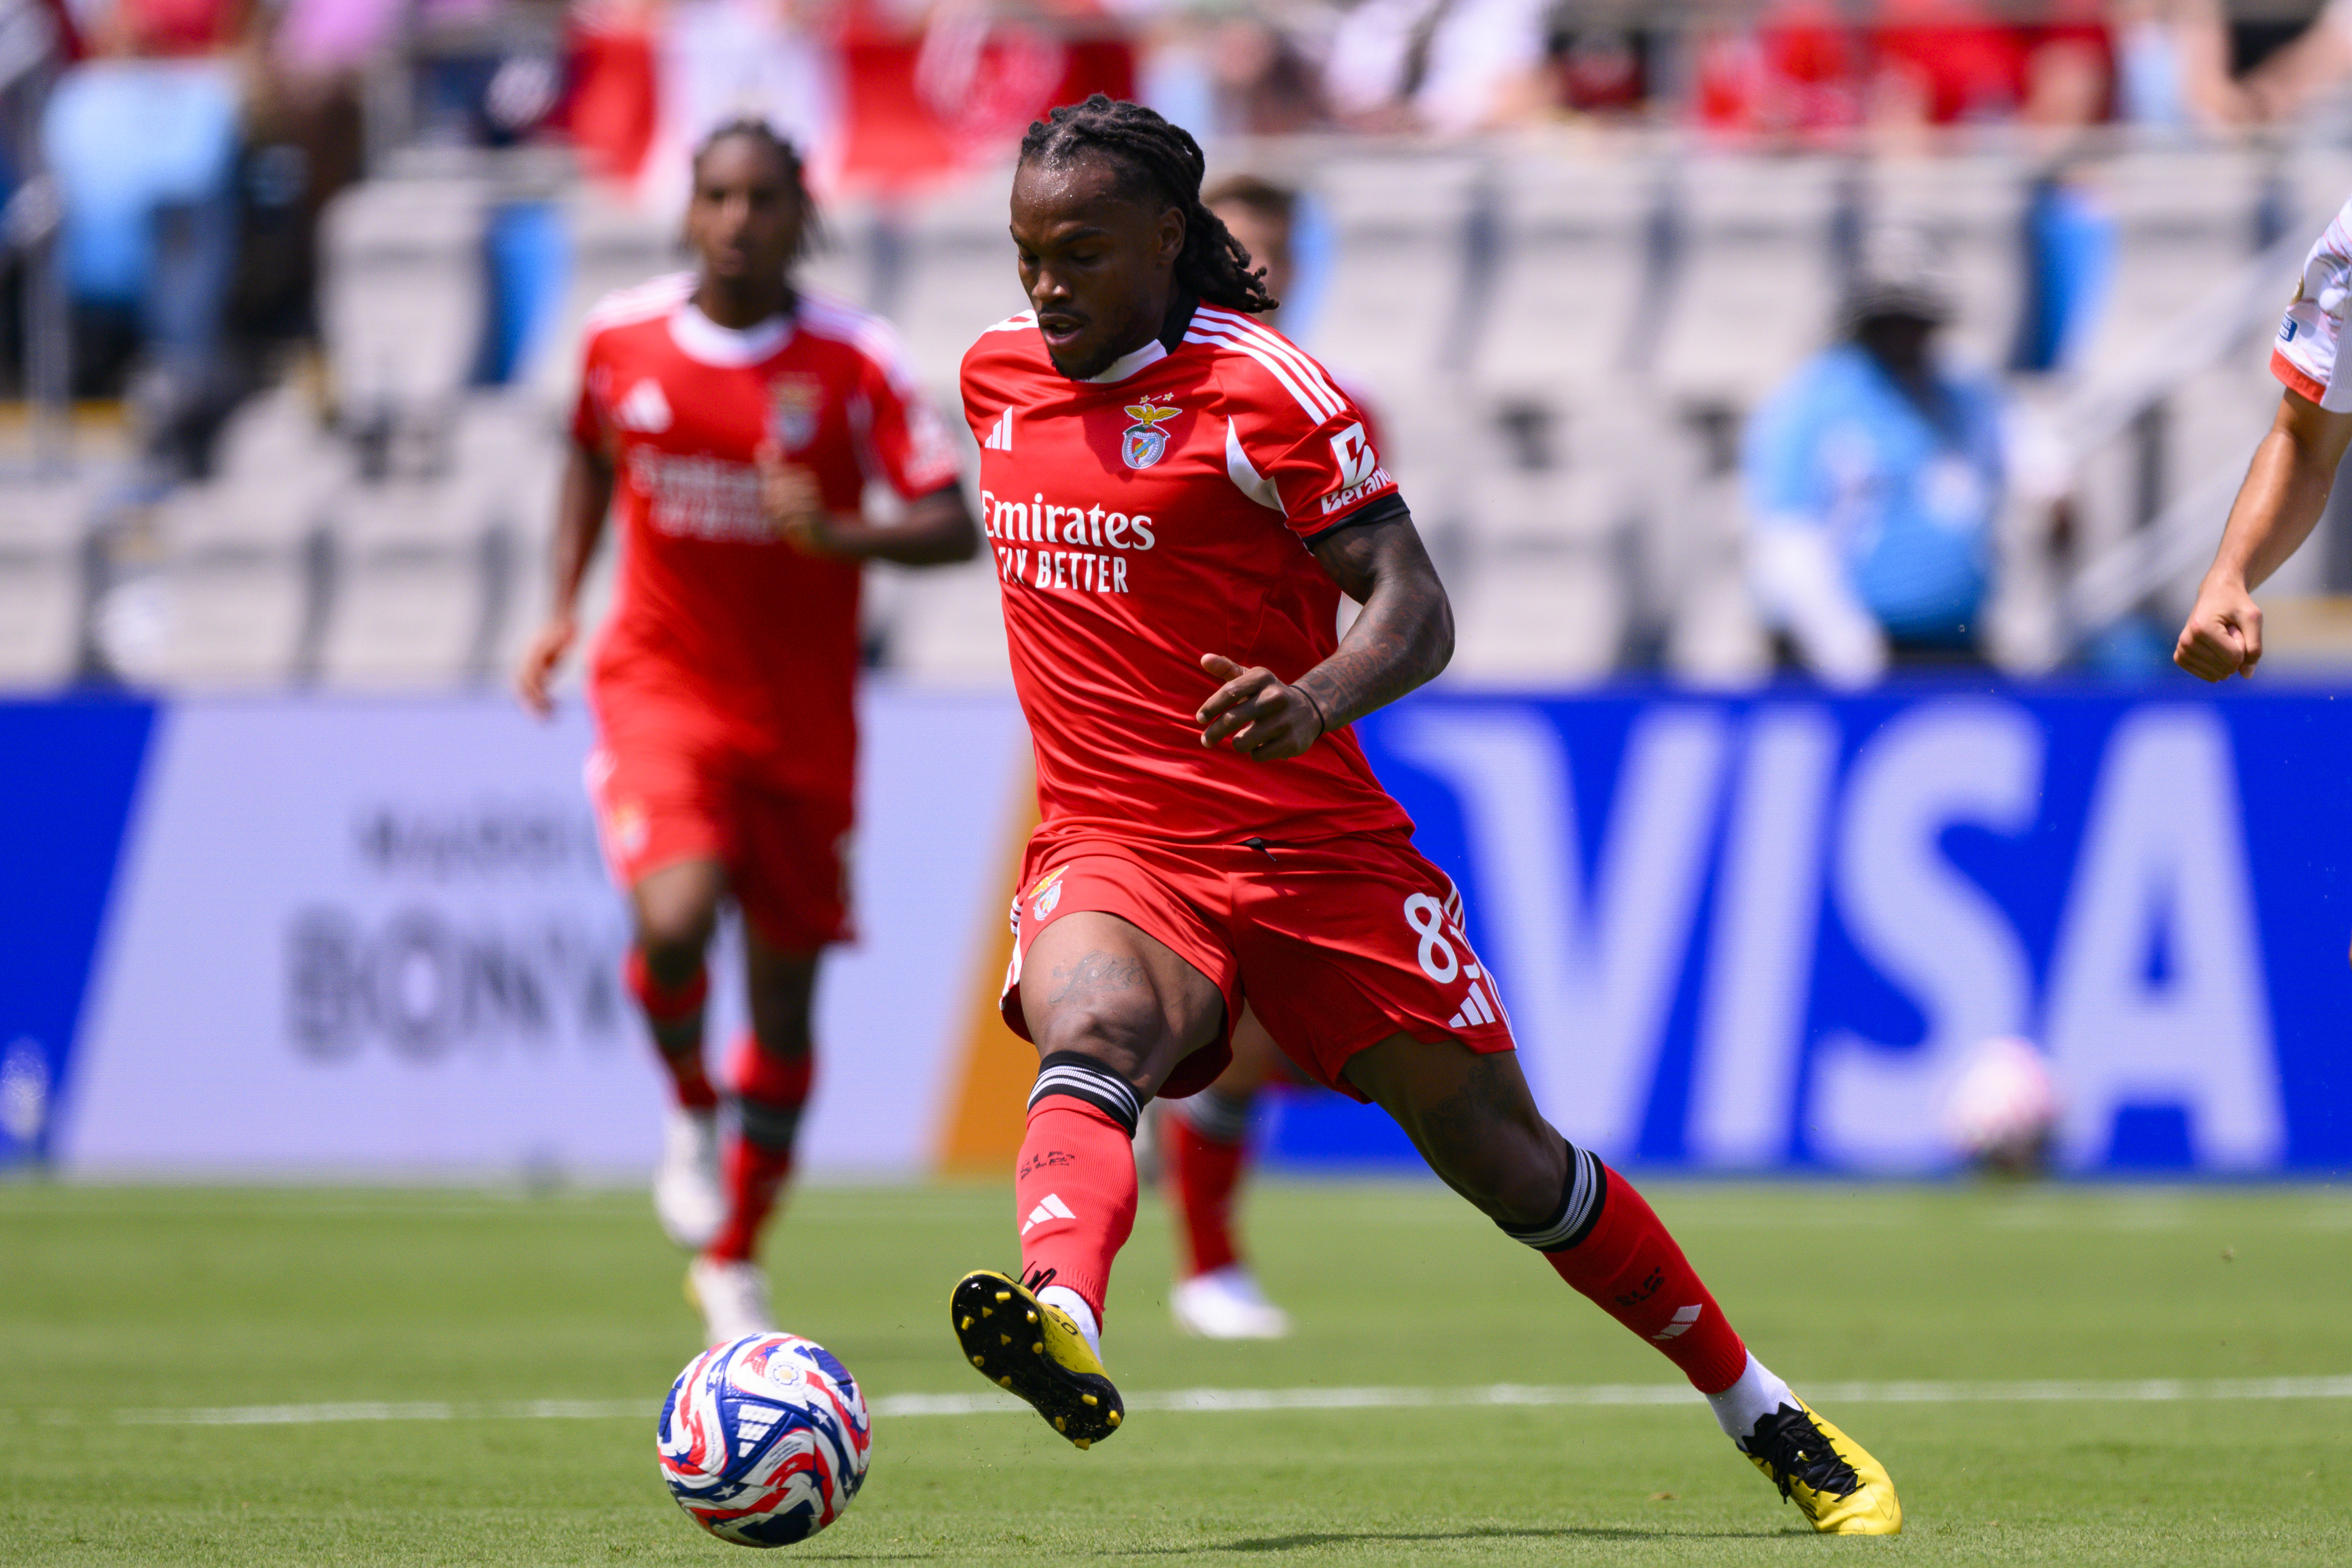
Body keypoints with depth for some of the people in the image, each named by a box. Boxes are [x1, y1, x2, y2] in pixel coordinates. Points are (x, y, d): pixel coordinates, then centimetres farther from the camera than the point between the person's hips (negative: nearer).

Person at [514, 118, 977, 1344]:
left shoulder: (855, 361, -8)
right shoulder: (622, 338, -2)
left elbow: (955, 528, -9)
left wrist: (841, 538, -28)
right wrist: (563, 610, 9)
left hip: (801, 712, 1)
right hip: (659, 681, 0)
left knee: (786, 999, 7)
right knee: (675, 918, -27)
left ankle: (730, 1258, 27)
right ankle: (690, 1106, 6)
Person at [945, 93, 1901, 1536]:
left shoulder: (1262, 386, -8)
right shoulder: (997, 376, 9)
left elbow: (1415, 610, -14)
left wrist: (1317, 700, -33)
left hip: (1318, 846, -2)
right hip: (1116, 848, 3)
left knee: (1507, 1156, 3)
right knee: (1088, 1033, -33)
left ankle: (1771, 1425, 22)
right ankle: (1062, 1323, -63)